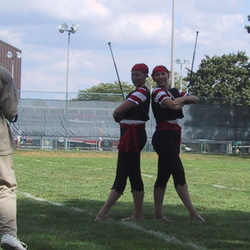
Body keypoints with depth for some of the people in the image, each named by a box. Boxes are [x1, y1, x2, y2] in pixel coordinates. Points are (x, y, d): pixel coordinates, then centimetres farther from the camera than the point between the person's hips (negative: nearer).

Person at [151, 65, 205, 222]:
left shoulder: (174, 92, 17)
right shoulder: (157, 93, -7)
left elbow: (196, 99, 8)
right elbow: (173, 106, -23)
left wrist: (183, 98, -12)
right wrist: (182, 101, -2)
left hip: (174, 136, 8)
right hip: (163, 136, -8)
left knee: (164, 175, 10)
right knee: (179, 173, -12)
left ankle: (158, 213, 14)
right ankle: (193, 213, -15)